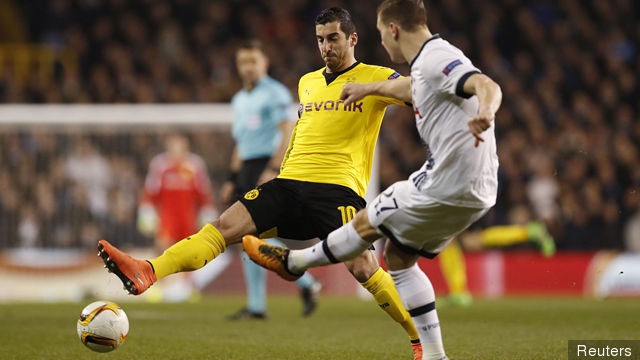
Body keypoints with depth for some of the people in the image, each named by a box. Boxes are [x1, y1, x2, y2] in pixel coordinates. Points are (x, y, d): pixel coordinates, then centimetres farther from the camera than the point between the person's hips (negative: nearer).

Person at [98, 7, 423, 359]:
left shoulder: (376, 78, 4)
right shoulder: (307, 82, 23)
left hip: (339, 188, -5)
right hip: (290, 183, 5)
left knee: (363, 268, -20)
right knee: (224, 225, -13)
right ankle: (147, 272, -30)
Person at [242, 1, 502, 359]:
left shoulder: (437, 60, -16)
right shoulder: (431, 61, 14)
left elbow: (488, 86, -34)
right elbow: (412, 89, 39)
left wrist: (484, 114, -55)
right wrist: (371, 88, 54)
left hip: (446, 187, -9)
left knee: (368, 223, 8)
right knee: (398, 255, 15)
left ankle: (293, 262, 28)